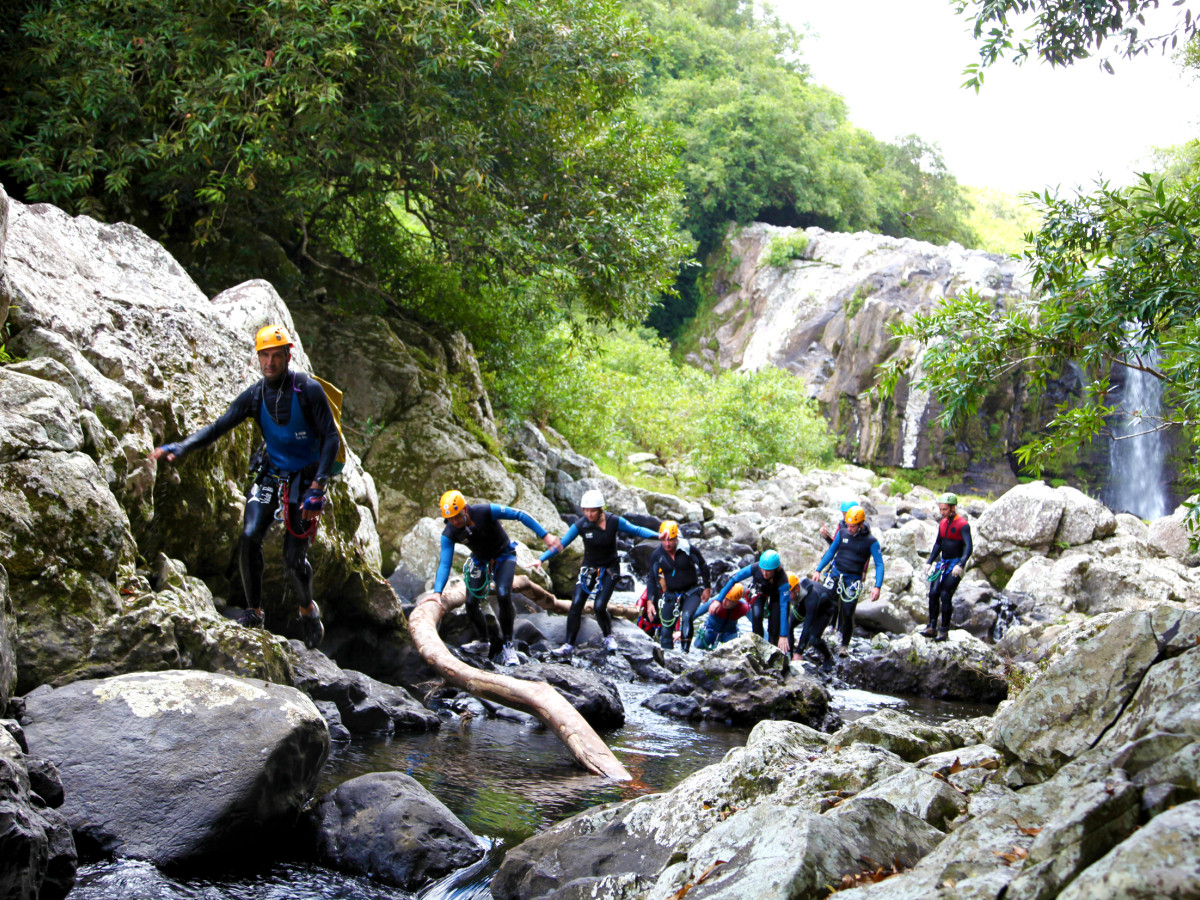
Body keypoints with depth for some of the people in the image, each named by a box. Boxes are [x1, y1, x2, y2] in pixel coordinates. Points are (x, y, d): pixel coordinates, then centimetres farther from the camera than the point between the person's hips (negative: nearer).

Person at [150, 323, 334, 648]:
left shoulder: (308, 390, -14)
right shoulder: (255, 395, -1)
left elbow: (331, 438, -14)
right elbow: (219, 426, -7)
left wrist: (317, 487, -22)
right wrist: (179, 447, -24)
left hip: (305, 478, -4)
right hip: (271, 474, 4)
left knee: (293, 559, -6)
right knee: (249, 538, -16)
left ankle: (308, 609, 23)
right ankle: (254, 611, -1)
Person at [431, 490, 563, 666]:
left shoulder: (485, 511, -32)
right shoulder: (449, 534, -22)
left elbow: (520, 515, -27)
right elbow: (444, 563, -24)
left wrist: (545, 536, -28)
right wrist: (437, 592, -38)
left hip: (504, 555, -3)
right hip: (480, 559, 4)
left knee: (503, 596, -24)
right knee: (471, 604, -9)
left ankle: (508, 645, -9)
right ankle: (485, 646, 11)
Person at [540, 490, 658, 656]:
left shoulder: (614, 522, -16)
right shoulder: (580, 526, -14)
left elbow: (637, 530, -11)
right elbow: (561, 543, -14)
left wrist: (658, 536, -24)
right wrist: (541, 559, -23)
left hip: (609, 569, -2)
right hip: (589, 568, 2)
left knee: (599, 606, -14)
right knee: (576, 604, -11)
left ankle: (609, 637, 14)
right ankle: (569, 645, -4)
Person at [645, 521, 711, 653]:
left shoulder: (688, 549, -12)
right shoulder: (657, 556, -6)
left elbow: (703, 566, 3)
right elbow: (652, 580, 4)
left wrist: (706, 588, 3)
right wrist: (650, 602, -2)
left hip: (691, 592, -3)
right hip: (670, 595, 3)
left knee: (686, 617, -28)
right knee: (666, 627, -3)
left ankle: (685, 650, -20)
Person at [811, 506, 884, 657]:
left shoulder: (871, 541, -8)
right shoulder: (842, 534, 2)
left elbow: (879, 564, -7)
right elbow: (831, 551, 15)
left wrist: (877, 586, -17)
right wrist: (818, 570, 11)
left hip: (853, 580, -3)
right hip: (836, 574, 3)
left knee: (847, 613, -4)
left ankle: (845, 644, 14)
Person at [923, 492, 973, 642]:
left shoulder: (963, 525, -13)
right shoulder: (942, 524, 10)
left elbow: (968, 547, -21)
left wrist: (960, 565, -33)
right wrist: (929, 562, 14)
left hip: (955, 565, -7)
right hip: (943, 563, 7)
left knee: (945, 595, -13)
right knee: (933, 593, -5)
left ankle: (944, 631, -7)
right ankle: (932, 627, 1)